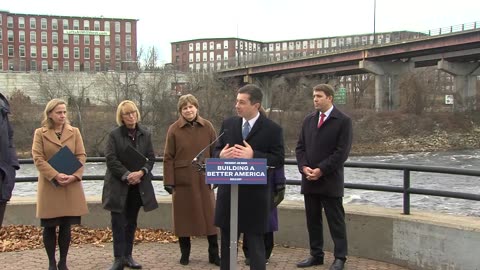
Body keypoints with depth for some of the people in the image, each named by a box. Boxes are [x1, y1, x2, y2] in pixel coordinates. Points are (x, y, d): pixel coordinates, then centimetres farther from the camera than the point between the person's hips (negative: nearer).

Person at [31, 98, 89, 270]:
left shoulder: (74, 132, 8)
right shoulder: (40, 133, 2)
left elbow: (81, 156, 3)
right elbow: (38, 159, -6)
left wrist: (74, 176, -13)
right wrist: (56, 176, -18)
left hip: (71, 185, 2)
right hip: (49, 186, -2)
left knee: (66, 227, 5)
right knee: (49, 227, 3)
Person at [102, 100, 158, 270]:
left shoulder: (145, 135, 7)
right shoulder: (114, 135, -3)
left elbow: (151, 158, 6)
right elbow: (110, 159, -9)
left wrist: (141, 172, -13)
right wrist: (127, 175, -17)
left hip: (138, 185, 3)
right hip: (118, 185, -3)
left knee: (131, 222, 10)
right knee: (118, 222, -4)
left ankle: (128, 256, 18)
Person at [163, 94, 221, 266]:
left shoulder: (207, 127, 2)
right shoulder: (174, 129, -2)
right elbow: (168, 158, -3)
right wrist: (168, 181, -8)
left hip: (204, 179, 1)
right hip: (182, 180, -1)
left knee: (210, 217, 4)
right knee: (183, 217, 8)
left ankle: (214, 255, 15)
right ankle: (184, 254, 22)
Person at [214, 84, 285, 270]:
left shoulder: (272, 129, -7)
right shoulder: (228, 124, 6)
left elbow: (278, 159, -12)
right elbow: (216, 151, 11)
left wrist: (253, 156, -24)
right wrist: (221, 155, -13)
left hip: (255, 194, -4)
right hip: (228, 191, 5)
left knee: (255, 243, 6)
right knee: (226, 241, 16)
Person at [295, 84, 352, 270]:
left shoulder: (343, 121, -5)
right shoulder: (308, 120, 12)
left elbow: (342, 151, -12)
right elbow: (300, 146, 10)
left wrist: (321, 170, -16)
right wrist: (304, 167, -7)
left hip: (330, 180, -5)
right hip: (309, 180, 6)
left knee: (335, 221, 2)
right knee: (312, 220, 11)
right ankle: (316, 255, 20)